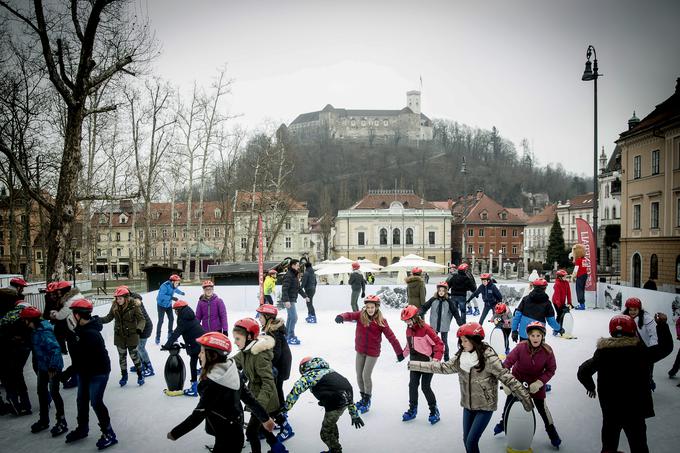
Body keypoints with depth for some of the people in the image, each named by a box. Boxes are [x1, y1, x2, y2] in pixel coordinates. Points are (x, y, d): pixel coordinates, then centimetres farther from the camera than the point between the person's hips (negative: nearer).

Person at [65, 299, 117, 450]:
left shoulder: (91, 334, -28)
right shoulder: (81, 329, 1)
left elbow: (83, 359, -27)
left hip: (98, 372, -10)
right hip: (85, 371, 10)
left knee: (96, 402, -6)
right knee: (82, 400, 20)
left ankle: (109, 434, 7)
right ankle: (82, 429, 40)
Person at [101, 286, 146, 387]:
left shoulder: (134, 306, -18)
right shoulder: (115, 306, -6)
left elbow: (141, 319, -15)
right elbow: (109, 317, 4)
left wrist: (139, 328, -34)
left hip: (131, 336, -4)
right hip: (119, 336, 4)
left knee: (134, 355, 7)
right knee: (122, 356, 13)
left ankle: (140, 375, 25)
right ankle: (124, 375, 31)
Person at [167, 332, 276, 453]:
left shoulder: (212, 384, -26)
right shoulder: (232, 372, -5)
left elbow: (198, 415, -22)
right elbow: (248, 396, 2)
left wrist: (175, 433, -10)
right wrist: (265, 417, 11)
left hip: (226, 437, -8)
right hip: (236, 430, 8)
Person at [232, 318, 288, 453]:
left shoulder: (260, 356, -29)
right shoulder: (245, 351, -2)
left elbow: (268, 383, -32)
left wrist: (259, 404, -40)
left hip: (264, 402, -10)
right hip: (256, 397, 10)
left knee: (251, 432, -2)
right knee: (260, 426, 25)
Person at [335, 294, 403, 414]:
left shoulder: (381, 321, -13)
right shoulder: (360, 315, -8)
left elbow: (391, 337, -10)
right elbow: (350, 315, -27)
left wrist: (399, 352, -9)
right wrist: (341, 317, -50)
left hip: (373, 352, -3)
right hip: (360, 351, 3)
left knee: (366, 375, -4)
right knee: (359, 375, 12)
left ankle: (367, 400, 19)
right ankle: (363, 397, 35)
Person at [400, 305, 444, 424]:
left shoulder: (426, 329, -21)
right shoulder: (409, 330, 2)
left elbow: (439, 344, -19)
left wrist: (436, 358, -25)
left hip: (427, 362, -7)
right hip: (414, 362, 7)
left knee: (425, 387, -3)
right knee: (412, 385, 8)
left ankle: (434, 410, 15)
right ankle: (412, 409, 22)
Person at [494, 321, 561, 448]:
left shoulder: (547, 351, -23)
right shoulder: (521, 347, -28)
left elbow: (551, 370, -15)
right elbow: (508, 362, -27)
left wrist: (539, 382, -27)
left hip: (537, 383, -1)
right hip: (517, 380, 1)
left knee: (541, 407, 1)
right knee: (509, 402, 16)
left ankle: (552, 433, 25)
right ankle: (503, 423, 43)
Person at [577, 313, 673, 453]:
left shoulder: (602, 353, -9)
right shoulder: (640, 352, -15)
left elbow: (583, 372, -7)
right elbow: (666, 347, -2)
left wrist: (590, 386, 12)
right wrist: (662, 324, 6)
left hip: (609, 411, 2)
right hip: (635, 411, -2)